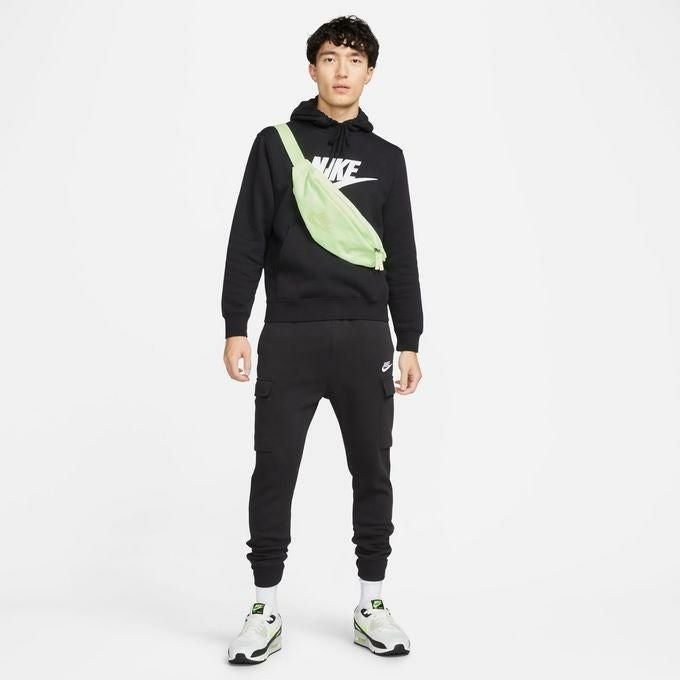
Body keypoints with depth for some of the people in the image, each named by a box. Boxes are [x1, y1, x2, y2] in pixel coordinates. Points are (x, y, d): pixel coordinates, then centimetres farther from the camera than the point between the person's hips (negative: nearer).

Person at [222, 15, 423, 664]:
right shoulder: (275, 144, 6)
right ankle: (265, 611, 15)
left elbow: (402, 258, 11)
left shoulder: (386, 158, 12)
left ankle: (371, 606, 21)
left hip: (366, 339, 2)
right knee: (273, 473, 1)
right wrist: (235, 328, -5)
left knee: (373, 474, 6)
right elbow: (246, 243, 2)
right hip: (288, 339, -2)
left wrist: (409, 342, 6)